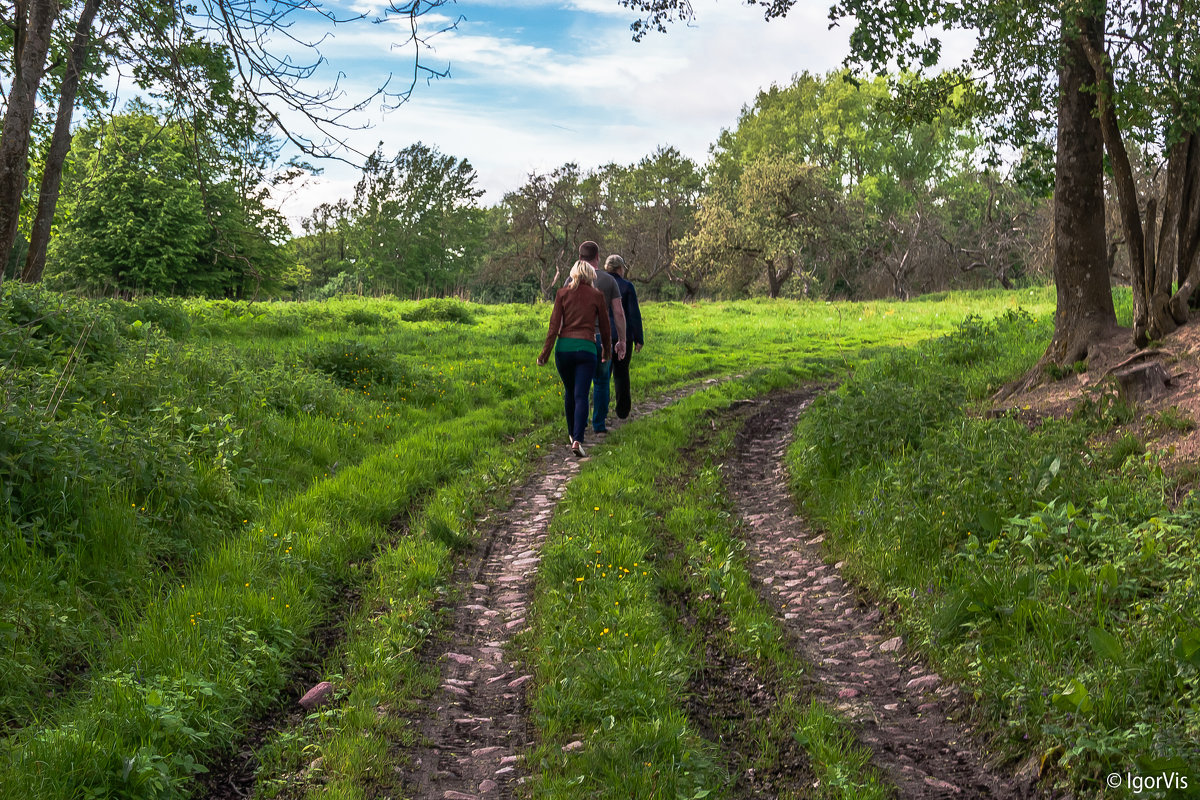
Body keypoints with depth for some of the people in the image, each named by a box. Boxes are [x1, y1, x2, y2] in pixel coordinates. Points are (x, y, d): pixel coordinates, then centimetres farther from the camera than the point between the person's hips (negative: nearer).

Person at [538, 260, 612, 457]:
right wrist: (607, 351, 26)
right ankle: (577, 440, -19)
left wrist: (545, 353, 2)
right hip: (586, 347, -2)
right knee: (581, 396, -5)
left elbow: (554, 325, -1)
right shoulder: (597, 296, 4)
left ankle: (573, 434, 32)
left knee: (569, 392, 20)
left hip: (564, 347, 2)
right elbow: (605, 327, 12)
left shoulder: (562, 293, 4)